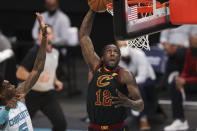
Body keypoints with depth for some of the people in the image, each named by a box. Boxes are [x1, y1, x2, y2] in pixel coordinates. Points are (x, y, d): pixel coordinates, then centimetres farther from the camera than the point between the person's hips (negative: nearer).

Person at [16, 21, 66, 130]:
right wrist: (37, 77, -31)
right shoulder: (34, 53, -16)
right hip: (32, 95, -5)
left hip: (48, 94, 5)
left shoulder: (55, 52, 5)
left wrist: (56, 81, 7)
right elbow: (19, 73, -21)